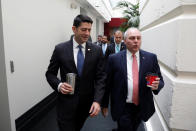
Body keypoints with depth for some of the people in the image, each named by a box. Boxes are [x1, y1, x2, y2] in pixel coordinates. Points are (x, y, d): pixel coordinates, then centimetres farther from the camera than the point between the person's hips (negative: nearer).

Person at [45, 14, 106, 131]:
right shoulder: (60, 49, -8)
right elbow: (50, 73, 0)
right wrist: (59, 85, -20)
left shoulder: (97, 50, -6)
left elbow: (100, 77, -7)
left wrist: (97, 100, -17)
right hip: (66, 102, -2)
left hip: (87, 102, 3)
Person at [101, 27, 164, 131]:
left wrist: (156, 86, -19)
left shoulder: (151, 58, -2)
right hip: (122, 108, -3)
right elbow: (107, 83, -4)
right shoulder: (114, 59, -7)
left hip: (142, 107, 3)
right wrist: (104, 104, 1)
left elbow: (160, 80, 4)